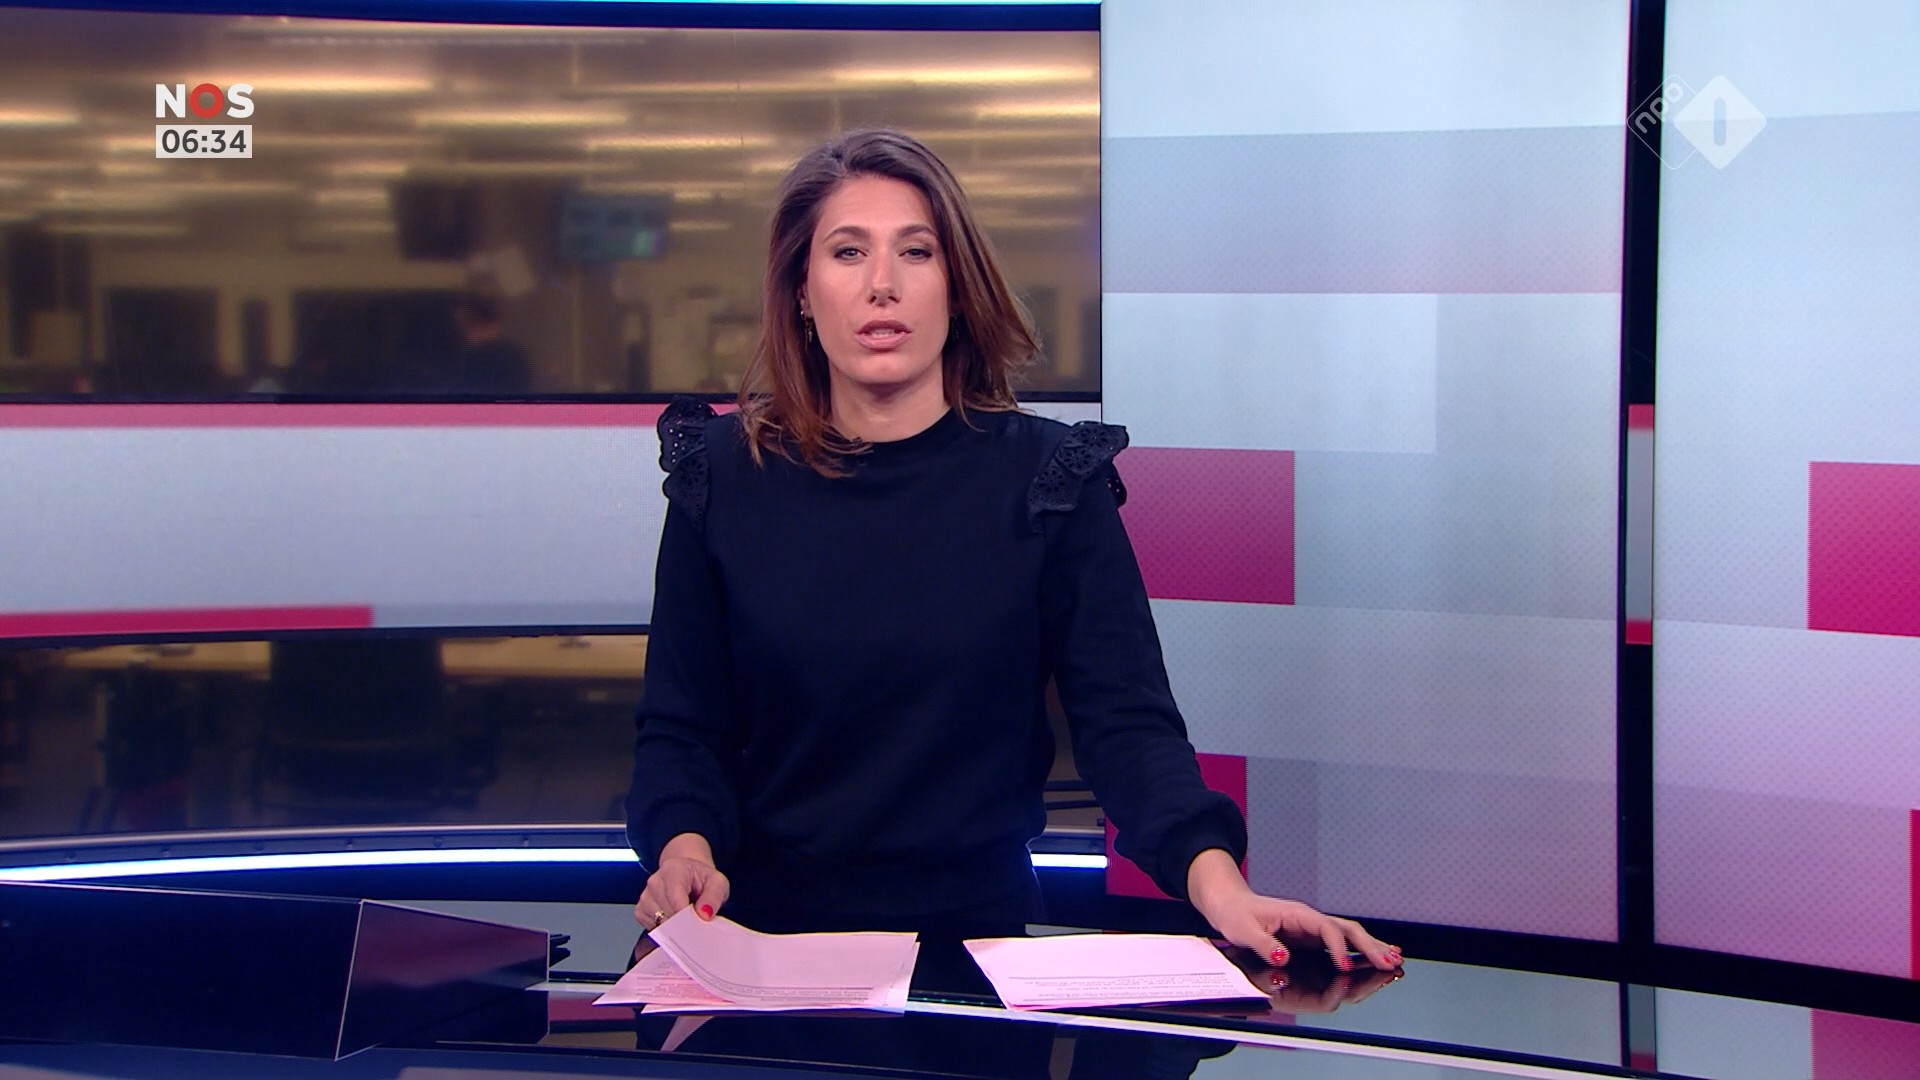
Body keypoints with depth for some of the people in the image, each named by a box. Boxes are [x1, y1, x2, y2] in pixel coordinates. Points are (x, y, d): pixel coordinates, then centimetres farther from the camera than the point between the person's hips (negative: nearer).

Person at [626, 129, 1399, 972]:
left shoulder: (1049, 476, 3)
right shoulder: (723, 476, 6)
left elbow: (1125, 718, -5)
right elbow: (679, 725, 6)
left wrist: (1214, 877, -23)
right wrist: (684, 848, -16)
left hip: (977, 939, -1)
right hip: (761, 936, 2)